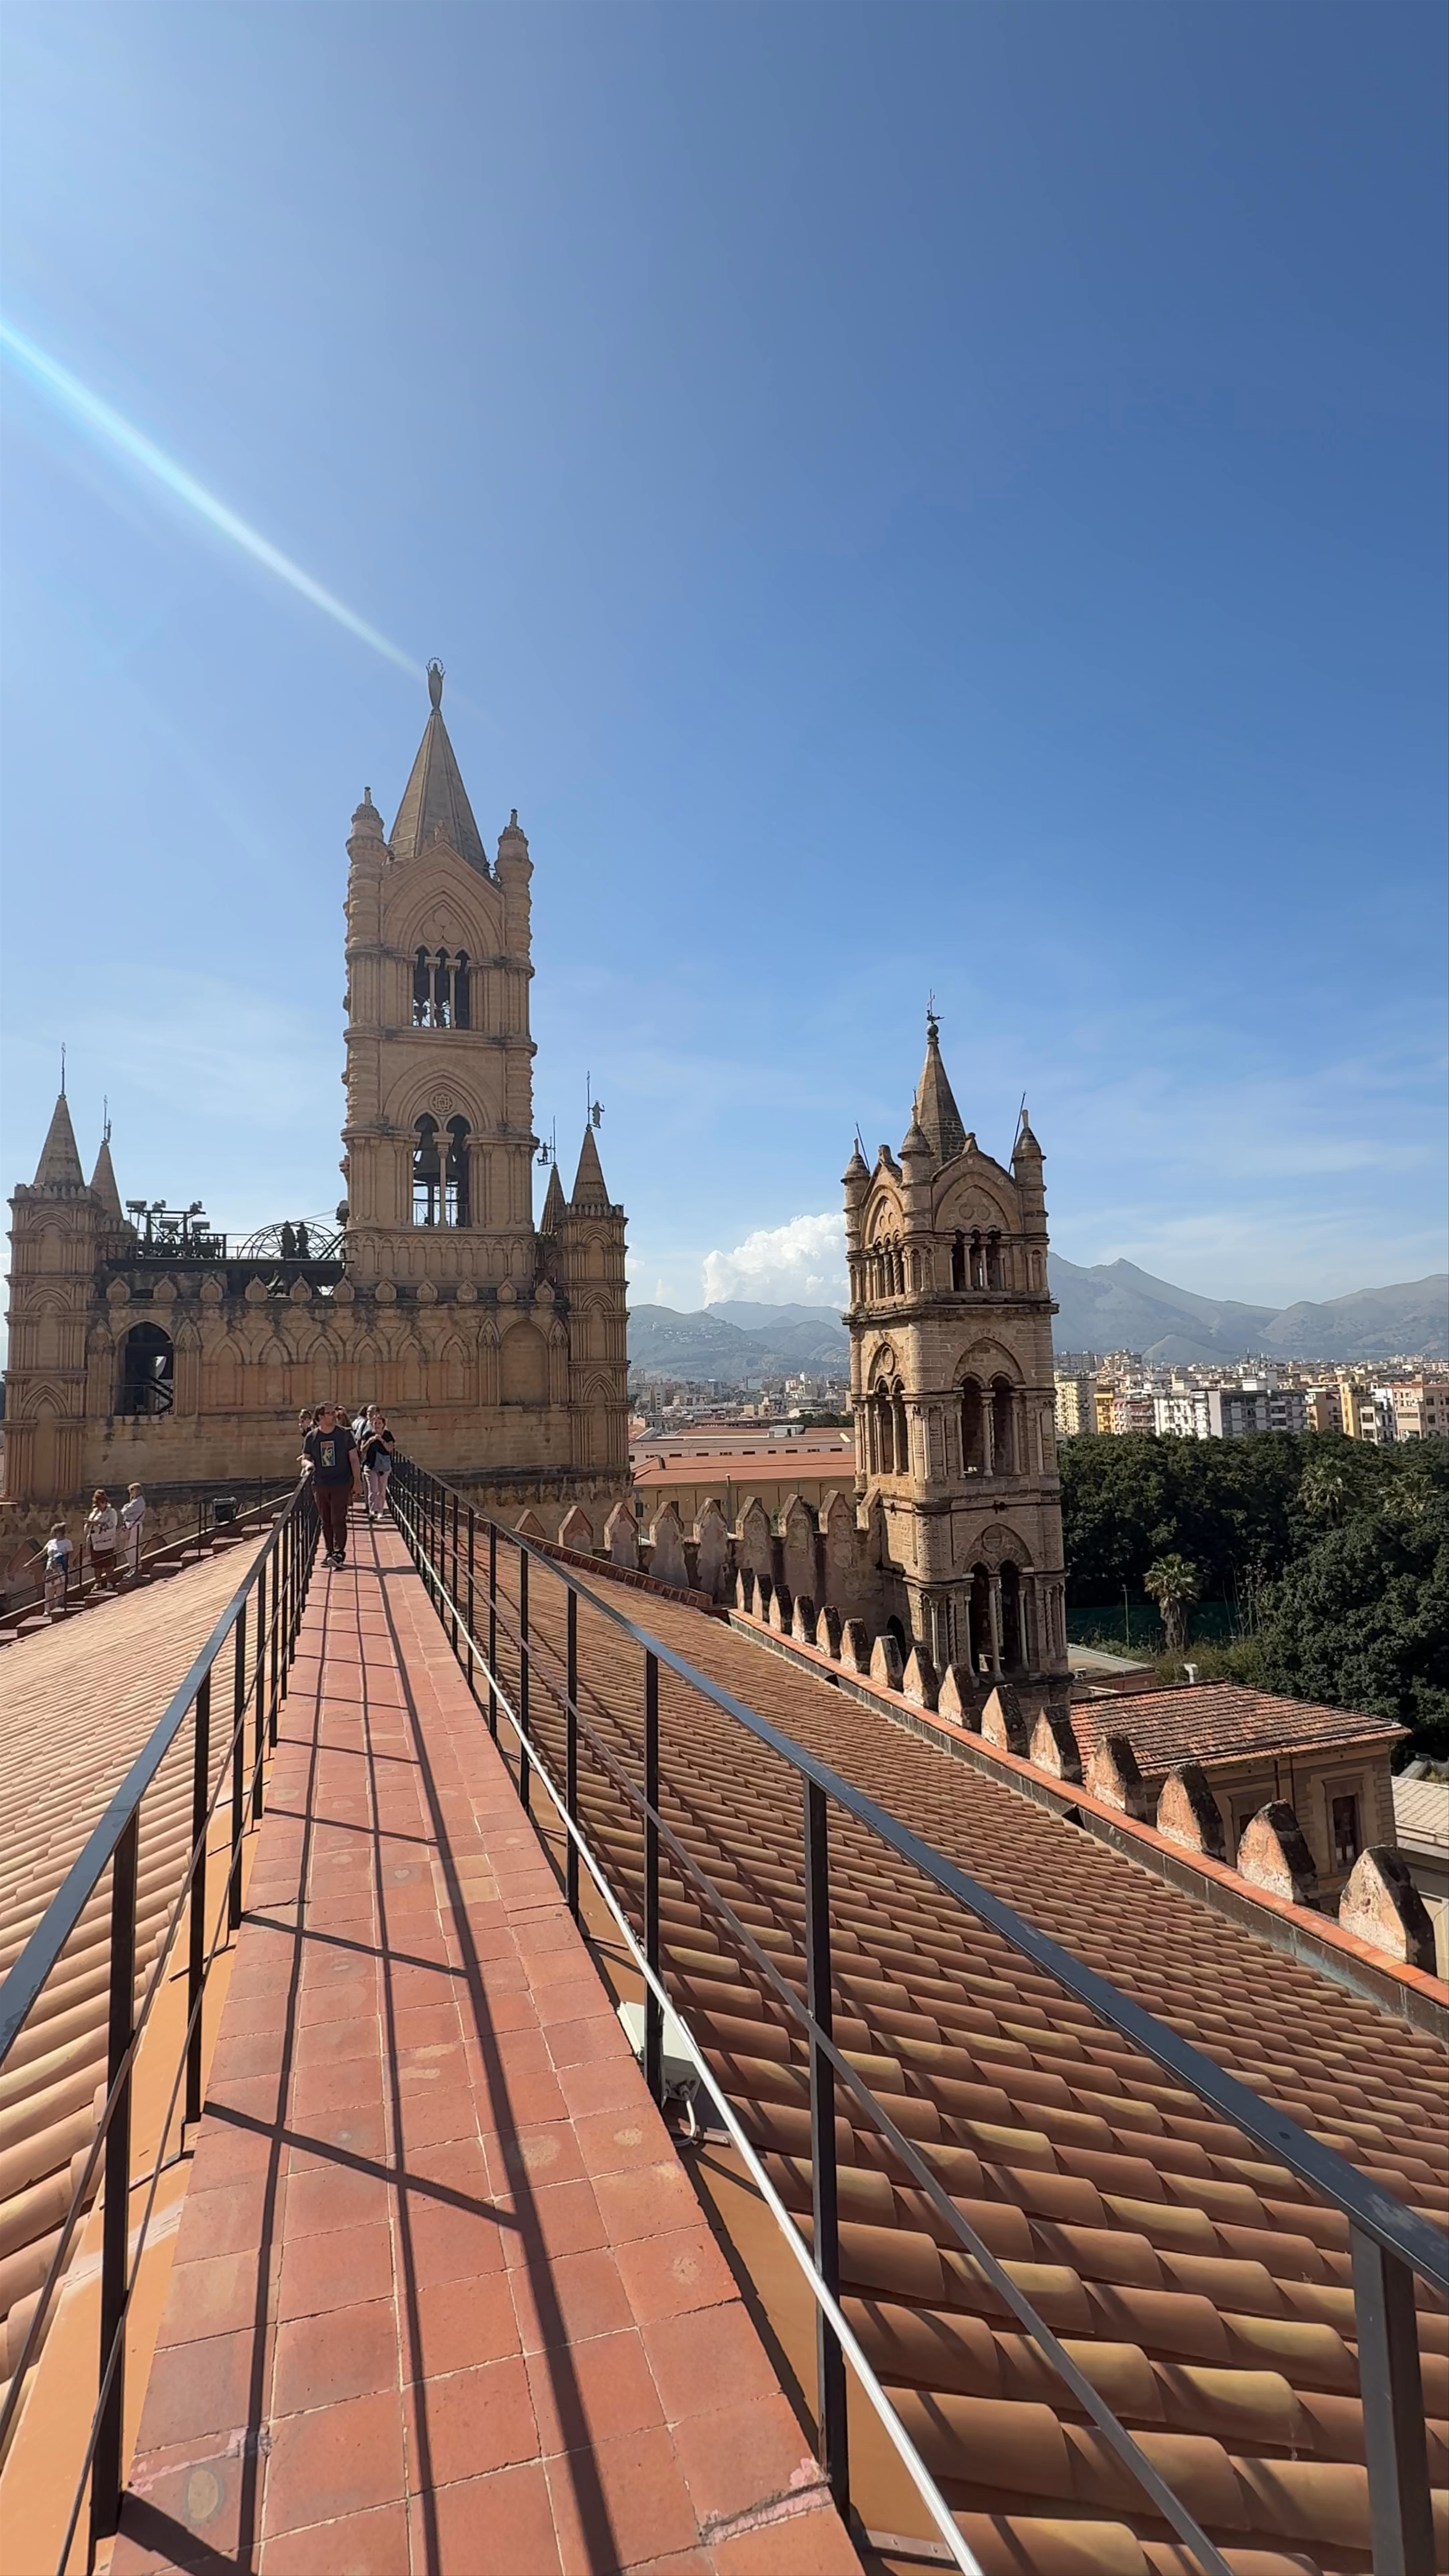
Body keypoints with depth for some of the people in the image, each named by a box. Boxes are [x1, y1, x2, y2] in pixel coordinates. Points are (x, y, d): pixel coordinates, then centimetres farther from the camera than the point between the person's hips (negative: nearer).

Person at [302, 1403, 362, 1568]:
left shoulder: (345, 1434, -1)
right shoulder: (311, 1437, 4)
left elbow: (354, 1459, 2)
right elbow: (305, 1458, 14)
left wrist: (357, 1481, -2)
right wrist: (309, 1464, -10)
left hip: (342, 1484, -3)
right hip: (320, 1485, 3)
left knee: (338, 1520, -10)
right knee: (325, 1522, 9)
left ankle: (339, 1553, -8)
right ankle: (329, 1553, 18)